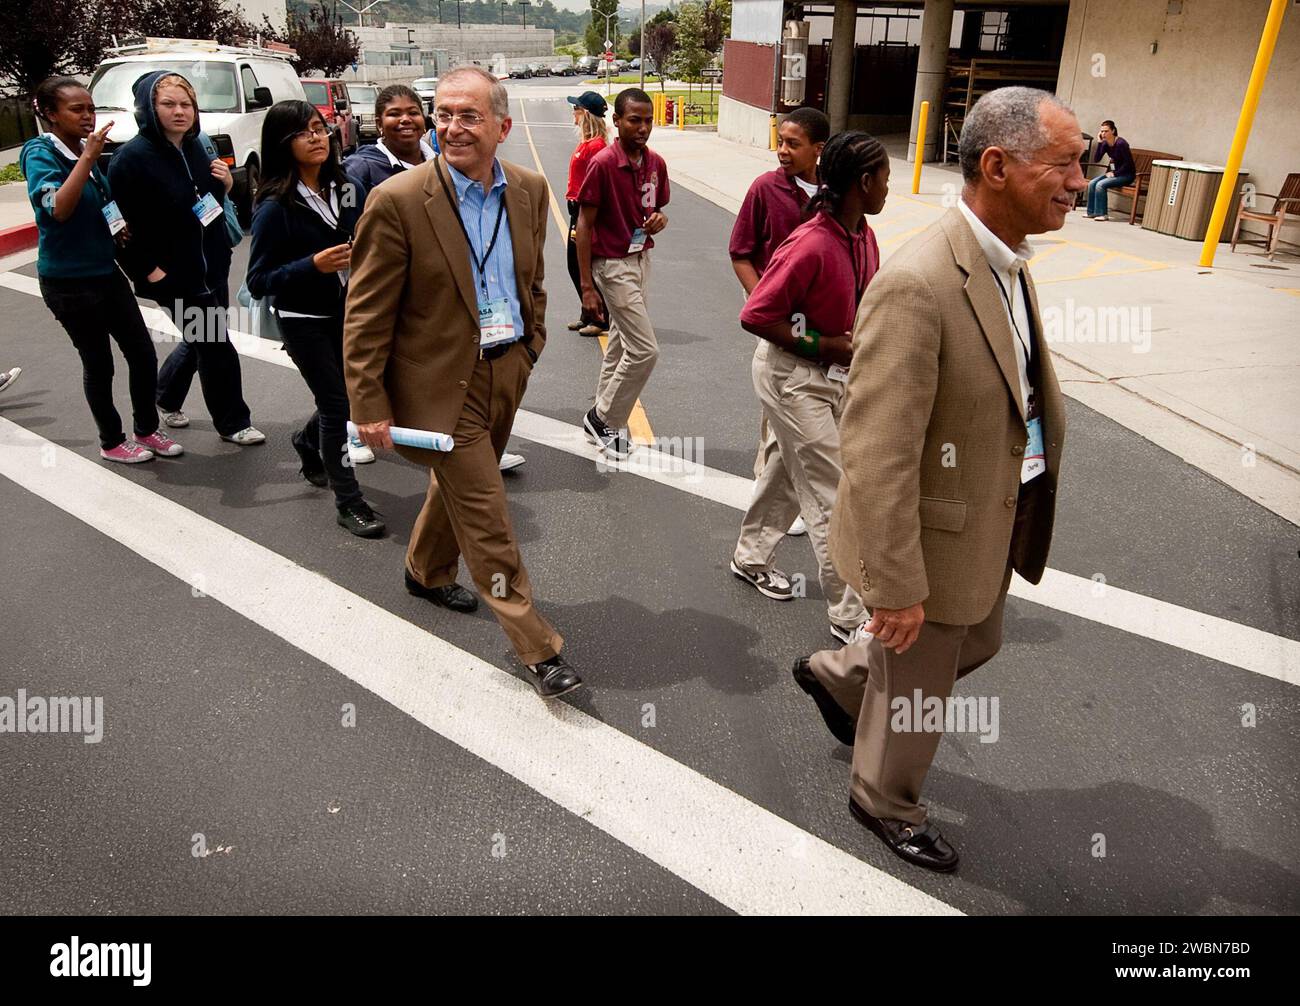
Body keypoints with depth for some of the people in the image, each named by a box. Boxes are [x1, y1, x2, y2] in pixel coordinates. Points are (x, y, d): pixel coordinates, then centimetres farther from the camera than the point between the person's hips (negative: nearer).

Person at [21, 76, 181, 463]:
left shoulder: (87, 152, 7)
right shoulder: (40, 154, -13)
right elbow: (59, 209, -31)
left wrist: (120, 228, 2)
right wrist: (88, 157, -30)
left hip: (106, 271, 7)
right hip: (68, 281, -7)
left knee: (143, 354, 6)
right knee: (99, 363, 4)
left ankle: (147, 429, 24)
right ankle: (112, 442, 21)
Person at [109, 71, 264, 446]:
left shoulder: (195, 147, 5)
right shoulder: (132, 157, -17)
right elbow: (123, 222, -16)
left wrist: (226, 183, -3)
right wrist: (149, 271, -17)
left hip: (213, 267, 7)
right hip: (174, 274, -7)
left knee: (200, 341, 20)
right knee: (214, 346, 0)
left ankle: (165, 398, 43)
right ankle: (232, 422, 17)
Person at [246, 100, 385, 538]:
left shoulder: (349, 190, 0)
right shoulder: (275, 207, -15)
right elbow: (258, 281, -14)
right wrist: (314, 265, -26)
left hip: (349, 313, 6)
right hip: (304, 322, -5)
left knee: (355, 392, 15)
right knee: (338, 404, -1)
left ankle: (308, 441, 48)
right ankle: (348, 501, 14)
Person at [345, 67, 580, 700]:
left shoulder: (529, 190, -1)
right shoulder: (398, 201, -17)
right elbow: (366, 315, -14)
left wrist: (530, 347, 15)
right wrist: (370, 406, -14)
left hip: (506, 371, 6)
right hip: (442, 383, -6)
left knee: (458, 487, 25)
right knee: (487, 518, -2)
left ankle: (426, 572, 52)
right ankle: (537, 648, 9)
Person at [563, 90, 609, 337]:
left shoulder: (595, 145, -17)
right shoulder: (586, 142, 11)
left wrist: (582, 224, -21)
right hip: (578, 209, 10)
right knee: (575, 265, 16)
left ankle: (601, 320, 10)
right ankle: (588, 315, 28)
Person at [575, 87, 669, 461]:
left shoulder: (656, 163, 3)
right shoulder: (602, 164, -17)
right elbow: (585, 224, -14)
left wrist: (659, 219, -10)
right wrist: (586, 286, -16)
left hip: (641, 259, 8)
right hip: (612, 265, -7)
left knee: (621, 344, 16)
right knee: (645, 349, -9)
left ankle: (603, 419, 30)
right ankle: (605, 419, 8)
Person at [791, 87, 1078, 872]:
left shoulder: (1010, 261, 0)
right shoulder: (919, 284, -30)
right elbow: (877, 454, -29)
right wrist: (895, 585, -24)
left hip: (994, 521, 9)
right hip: (936, 534, -9)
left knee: (976, 643, 29)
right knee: (918, 686, 14)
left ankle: (837, 676, 53)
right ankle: (888, 803, 44)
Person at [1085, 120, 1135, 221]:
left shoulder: (1121, 143, -20)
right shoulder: (1105, 143, 1)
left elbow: (1128, 162, -19)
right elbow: (1097, 159, -7)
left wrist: (1115, 173, -19)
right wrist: (1099, 142, -12)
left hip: (1126, 174, -8)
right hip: (1113, 172, 8)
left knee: (1101, 185, -25)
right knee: (1092, 183, -10)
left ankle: (1102, 214, -20)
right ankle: (1092, 212, -5)